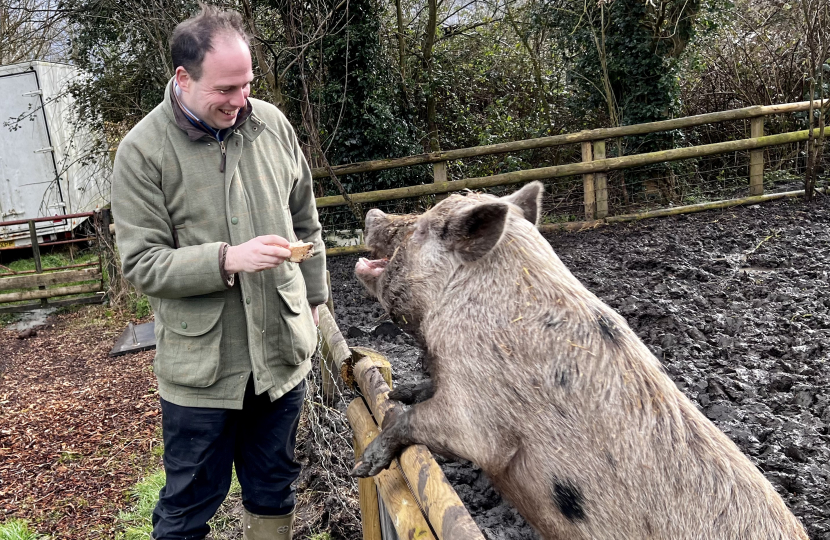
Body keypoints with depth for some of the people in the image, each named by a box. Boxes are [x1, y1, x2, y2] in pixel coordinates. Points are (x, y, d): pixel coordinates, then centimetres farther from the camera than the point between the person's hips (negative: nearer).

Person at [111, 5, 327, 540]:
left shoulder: (272, 124, 0)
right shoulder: (142, 151, -11)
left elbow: (305, 223, 11)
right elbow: (142, 263, -13)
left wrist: (314, 299, 16)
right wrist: (228, 259, -26)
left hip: (282, 351, 4)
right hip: (200, 366, -3)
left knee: (274, 493, 20)